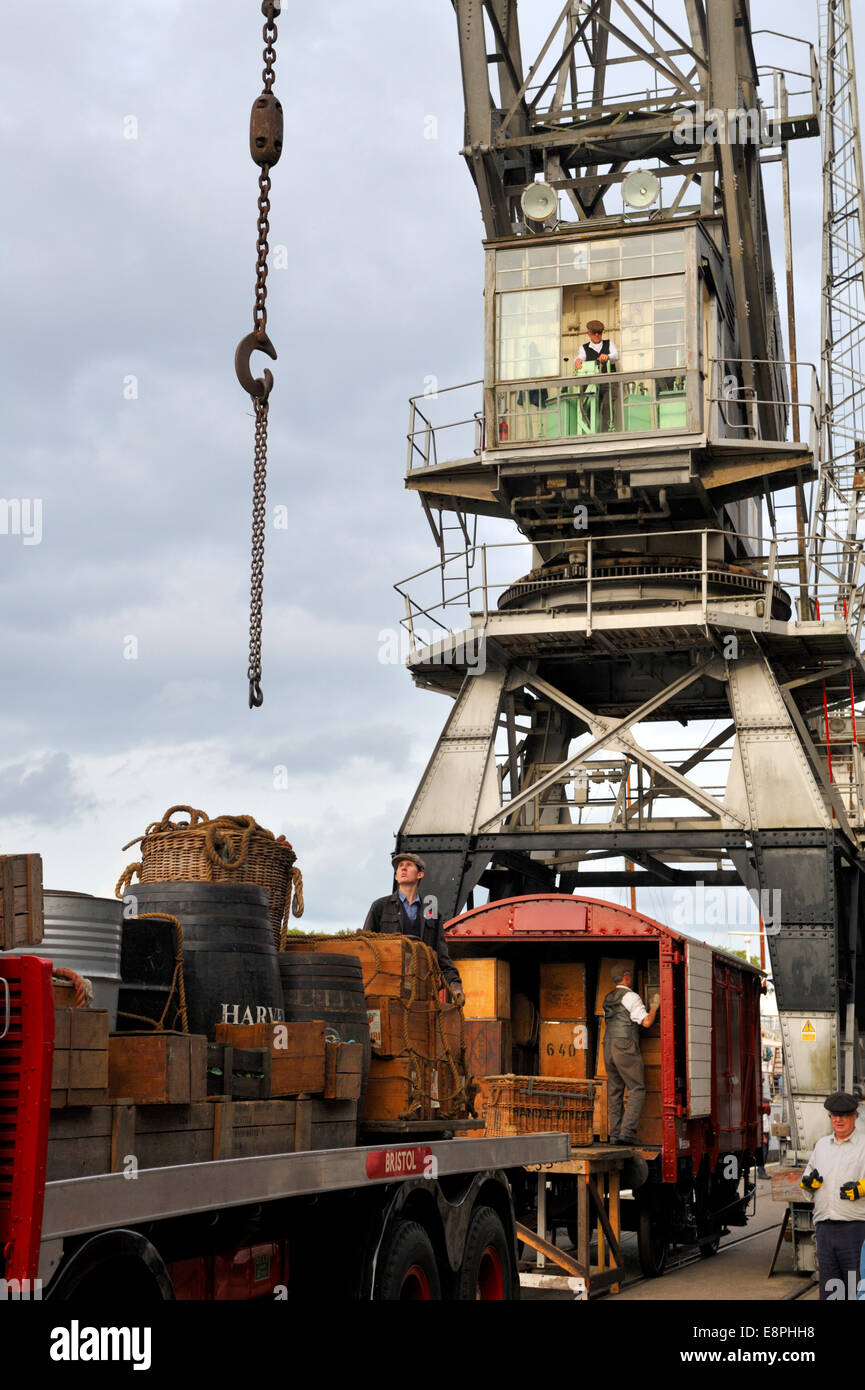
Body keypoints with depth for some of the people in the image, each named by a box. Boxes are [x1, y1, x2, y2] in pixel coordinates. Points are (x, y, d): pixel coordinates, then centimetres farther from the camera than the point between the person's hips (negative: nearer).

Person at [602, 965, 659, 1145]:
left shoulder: (608, 998, 18)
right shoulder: (630, 997, -6)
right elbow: (646, 1022, -11)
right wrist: (654, 1006, 6)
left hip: (608, 1045, 8)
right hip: (625, 1046, -8)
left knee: (614, 1091, 8)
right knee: (637, 1089, -6)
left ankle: (615, 1134, 5)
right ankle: (628, 1131, -17)